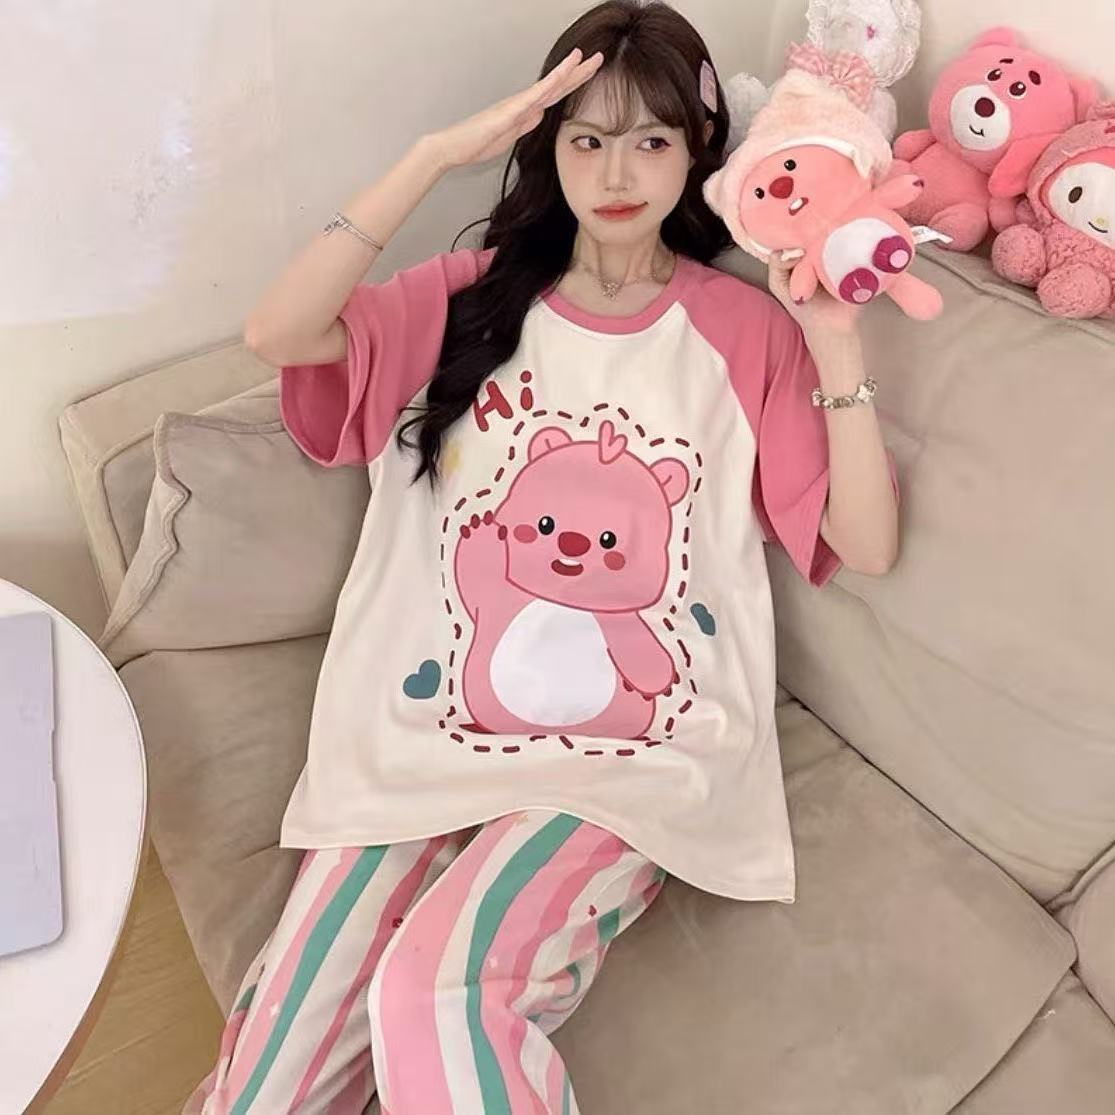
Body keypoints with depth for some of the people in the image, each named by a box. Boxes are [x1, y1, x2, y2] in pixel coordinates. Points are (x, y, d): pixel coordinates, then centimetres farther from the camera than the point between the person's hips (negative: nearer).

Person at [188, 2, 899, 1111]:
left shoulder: (745, 329, 5)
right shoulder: (476, 294, 8)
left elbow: (866, 546, -1)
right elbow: (275, 333, -9)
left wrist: (837, 351, -12)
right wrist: (438, 152, -12)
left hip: (627, 748, -1)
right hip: (425, 726, 2)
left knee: (434, 988, -26)